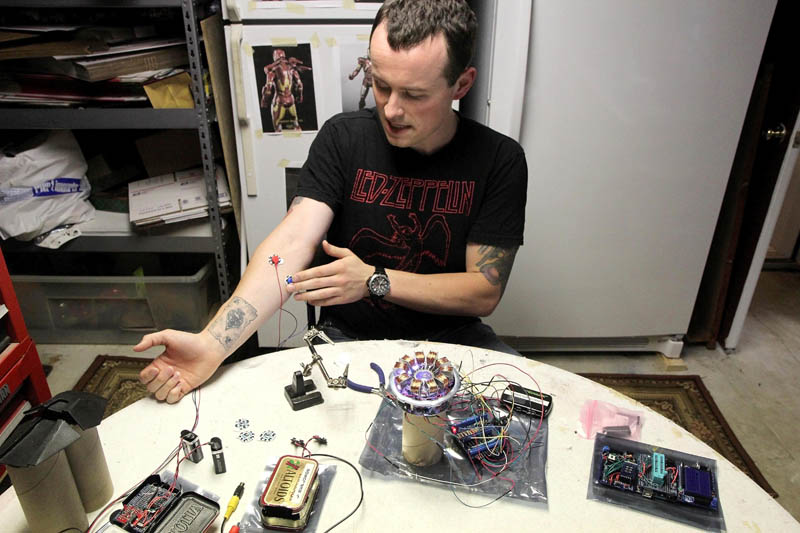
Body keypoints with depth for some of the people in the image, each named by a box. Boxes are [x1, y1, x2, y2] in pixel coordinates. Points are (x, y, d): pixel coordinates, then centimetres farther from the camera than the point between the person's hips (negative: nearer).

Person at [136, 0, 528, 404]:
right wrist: (212, 344, -34)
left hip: (450, 337, 1)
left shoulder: (499, 159, -9)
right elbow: (292, 241, -20)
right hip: (347, 339, 0)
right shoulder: (342, 138, -8)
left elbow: (485, 292, -11)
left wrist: (374, 280, -21)